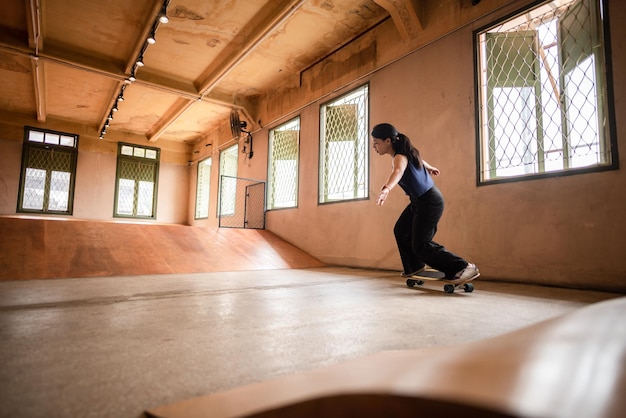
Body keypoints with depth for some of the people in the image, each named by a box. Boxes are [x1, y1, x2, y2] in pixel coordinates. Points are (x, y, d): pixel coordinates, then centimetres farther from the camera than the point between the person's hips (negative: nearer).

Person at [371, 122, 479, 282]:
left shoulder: (400, 157, -25)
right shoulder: (403, 153, 4)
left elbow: (398, 171, -50)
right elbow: (417, 159, 26)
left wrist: (386, 188, -70)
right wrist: (429, 167, 48)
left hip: (429, 203, -10)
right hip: (419, 201, 10)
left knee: (420, 245, -5)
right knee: (401, 231, 20)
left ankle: (464, 268, 1)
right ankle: (415, 266, 38)